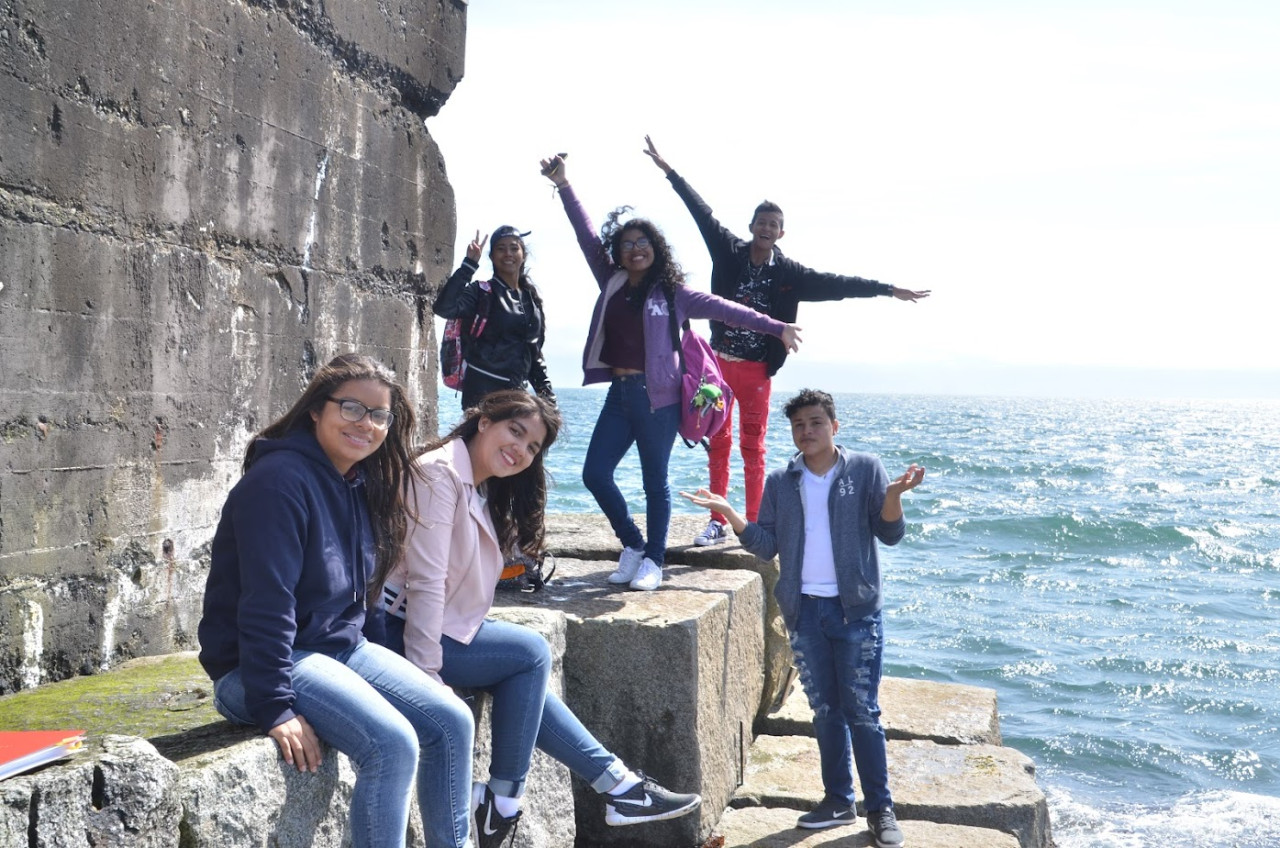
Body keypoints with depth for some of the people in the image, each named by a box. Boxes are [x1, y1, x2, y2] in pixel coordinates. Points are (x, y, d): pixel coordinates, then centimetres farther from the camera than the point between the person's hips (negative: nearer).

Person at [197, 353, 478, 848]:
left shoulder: (359, 486, 9)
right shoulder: (281, 481, -19)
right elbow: (265, 603, -24)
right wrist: (275, 707, -25)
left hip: (342, 648, 9)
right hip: (254, 666, -9)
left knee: (451, 722, -3)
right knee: (392, 743, -25)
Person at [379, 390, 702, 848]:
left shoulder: (482, 491, 15)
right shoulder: (440, 474, -16)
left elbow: (456, 581, 11)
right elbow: (425, 581, -21)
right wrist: (426, 674, -23)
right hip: (398, 631, -9)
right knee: (530, 653, -9)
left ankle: (618, 784, 10)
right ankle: (502, 804, -2)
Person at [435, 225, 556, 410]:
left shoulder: (531, 297, 17)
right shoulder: (481, 292, -1)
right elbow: (443, 307, -20)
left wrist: (546, 392, 16)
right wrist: (469, 264, -17)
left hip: (517, 390, 6)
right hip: (483, 390, -6)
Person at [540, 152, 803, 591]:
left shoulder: (671, 294, -1)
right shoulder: (611, 283, 9)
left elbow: (724, 309, 2)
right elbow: (587, 235, 10)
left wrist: (776, 328, 2)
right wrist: (563, 185, 8)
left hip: (656, 396, -5)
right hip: (619, 393, 5)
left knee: (655, 483, 3)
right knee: (595, 473, 2)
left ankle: (653, 561, 14)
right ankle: (632, 544, 20)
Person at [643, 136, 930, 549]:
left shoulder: (789, 274, -2)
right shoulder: (729, 252, 1)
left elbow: (836, 283, -3)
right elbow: (702, 211, 3)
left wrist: (888, 290, -6)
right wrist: (668, 170, 6)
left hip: (756, 369, -1)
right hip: (719, 361, 1)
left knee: (753, 448, 1)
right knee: (718, 444, 5)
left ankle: (755, 527, 6)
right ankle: (717, 522, 11)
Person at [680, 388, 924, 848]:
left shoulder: (865, 470, -2)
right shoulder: (780, 482, 7)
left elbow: (890, 534, -6)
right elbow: (766, 545, 2)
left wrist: (894, 495, -26)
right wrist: (727, 511, -11)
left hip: (856, 609, -3)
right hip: (804, 611, 4)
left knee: (862, 711, -2)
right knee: (825, 710, 11)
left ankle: (880, 807, 6)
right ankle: (838, 800, 21)